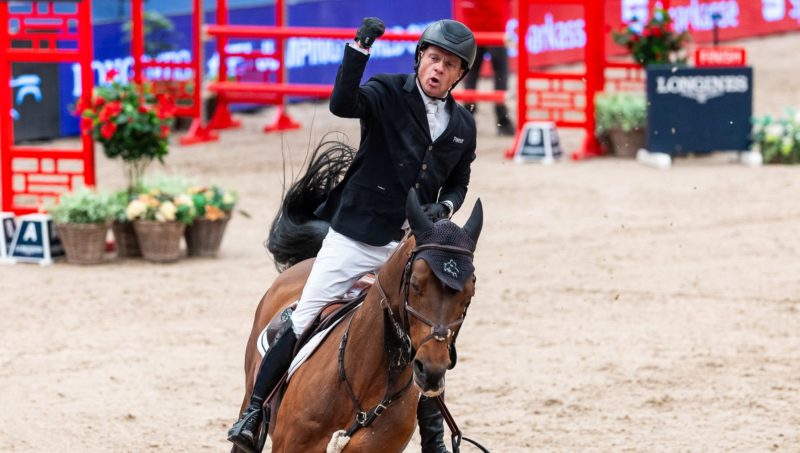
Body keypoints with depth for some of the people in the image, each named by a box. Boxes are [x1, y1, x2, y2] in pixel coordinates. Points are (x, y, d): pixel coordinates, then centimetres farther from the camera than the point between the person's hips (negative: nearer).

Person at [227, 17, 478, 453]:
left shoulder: (463, 126, 6)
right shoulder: (388, 93, -8)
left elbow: (458, 185, 18)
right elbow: (342, 104, -29)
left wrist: (444, 206, -5)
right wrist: (359, 48, -40)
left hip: (410, 247, 4)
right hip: (354, 237, -3)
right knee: (303, 324, -4)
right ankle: (254, 410, 7)